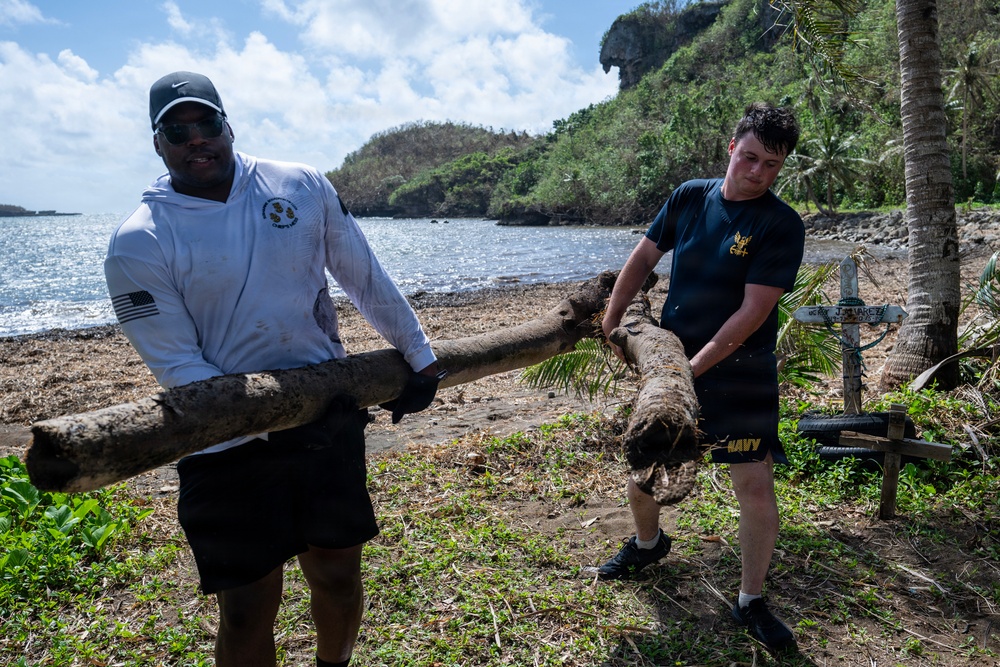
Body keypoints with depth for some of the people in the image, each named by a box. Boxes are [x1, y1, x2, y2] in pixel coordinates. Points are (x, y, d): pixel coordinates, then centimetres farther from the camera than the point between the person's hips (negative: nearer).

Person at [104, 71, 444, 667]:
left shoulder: (303, 186, 0)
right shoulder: (139, 243, -8)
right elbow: (177, 364, -9)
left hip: (331, 420, 3)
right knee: (248, 610, 6)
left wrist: (419, 354, 11)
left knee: (339, 576, 17)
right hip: (228, 442, -2)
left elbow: (367, 280, 8)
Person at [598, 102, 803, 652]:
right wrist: (611, 322, 6)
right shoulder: (690, 197, 0)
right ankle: (647, 543, 44)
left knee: (755, 485, -4)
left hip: (739, 374, -3)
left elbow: (753, 312, -18)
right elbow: (643, 257, 10)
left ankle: (751, 602, 19)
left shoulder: (781, 225, -12)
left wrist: (694, 367, -21)